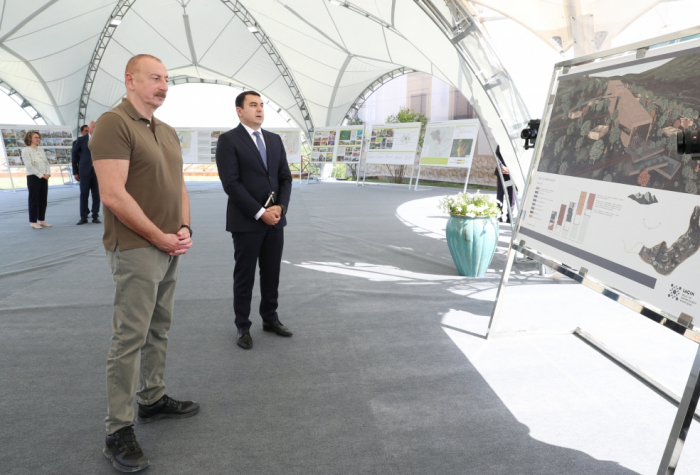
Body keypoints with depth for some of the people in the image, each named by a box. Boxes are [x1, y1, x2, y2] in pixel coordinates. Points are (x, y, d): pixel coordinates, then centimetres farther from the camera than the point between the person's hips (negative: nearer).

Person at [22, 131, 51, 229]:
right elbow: (29, 165, -13)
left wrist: (48, 174, -5)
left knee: (43, 199, 7)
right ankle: (33, 222, 3)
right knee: (34, 200, -2)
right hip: (33, 177, -6)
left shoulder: (41, 151, 15)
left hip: (44, 178, 6)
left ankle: (42, 220, 14)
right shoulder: (26, 150, -5)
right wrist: (41, 175, -16)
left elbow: (47, 163, 12)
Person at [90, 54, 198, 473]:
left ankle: (154, 399, 33)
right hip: (136, 249, -8)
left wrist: (185, 228, 1)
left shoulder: (168, 132, 16)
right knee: (130, 337, -1)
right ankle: (119, 431, 14)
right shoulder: (114, 124, -10)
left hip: (171, 247, 8)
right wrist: (160, 237, -15)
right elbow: (114, 195, -19)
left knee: (159, 329, 17)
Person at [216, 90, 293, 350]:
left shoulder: (275, 139, 12)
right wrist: (260, 213, -16)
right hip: (246, 221, -5)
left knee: (272, 273, 13)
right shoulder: (228, 140, -6)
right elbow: (231, 184, -14)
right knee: (244, 277, 6)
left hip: (275, 219, 5)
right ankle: (243, 327, 21)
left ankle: (270, 319, 29)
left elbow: (285, 177, 9)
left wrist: (280, 207, -7)